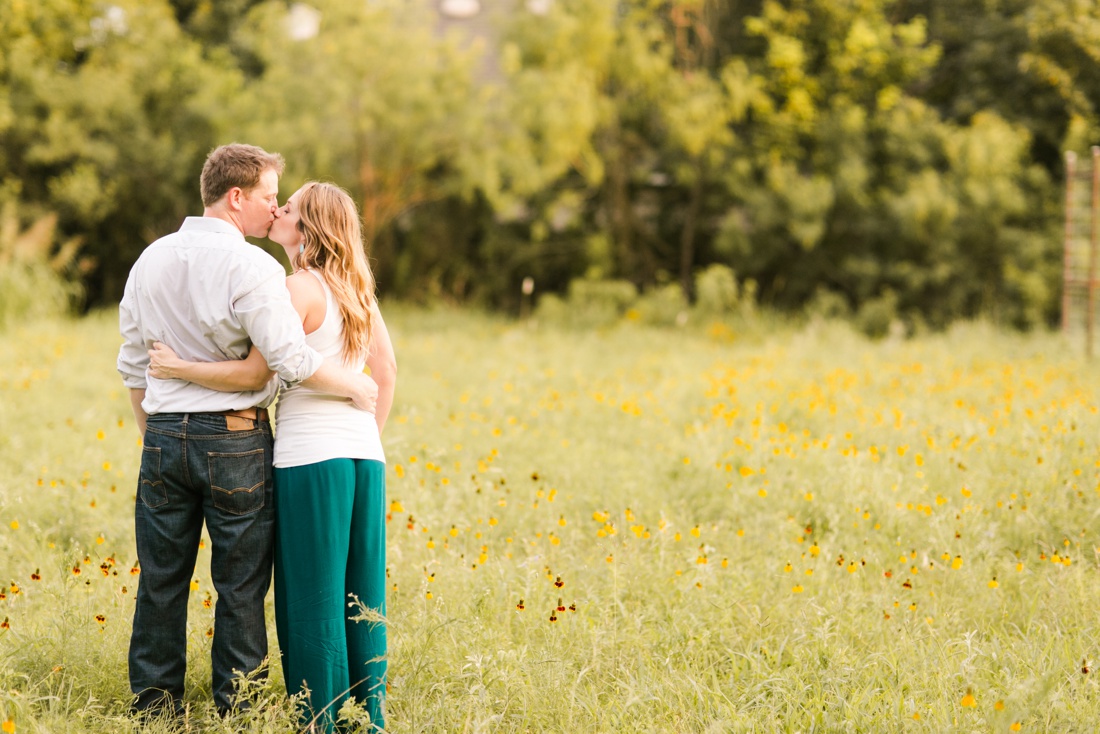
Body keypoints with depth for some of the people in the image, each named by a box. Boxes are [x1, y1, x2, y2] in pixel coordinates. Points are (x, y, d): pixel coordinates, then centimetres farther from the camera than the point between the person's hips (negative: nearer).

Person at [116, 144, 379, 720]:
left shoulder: (151, 260, 8)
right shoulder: (251, 268, -13)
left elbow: (133, 365, 14)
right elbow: (292, 360, -20)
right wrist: (356, 387, -4)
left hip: (164, 435, 6)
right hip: (233, 438, -5)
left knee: (161, 581, 11)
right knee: (239, 586, 4)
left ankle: (154, 706, 17)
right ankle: (236, 710, 9)